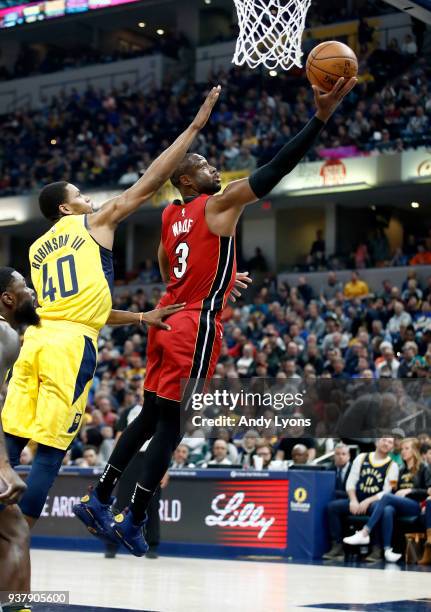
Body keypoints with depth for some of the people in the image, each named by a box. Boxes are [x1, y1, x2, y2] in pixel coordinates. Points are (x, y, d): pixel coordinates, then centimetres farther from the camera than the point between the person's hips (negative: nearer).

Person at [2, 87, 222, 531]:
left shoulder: (37, 249, 25)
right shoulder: (94, 223, 8)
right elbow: (151, 181, 6)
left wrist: (141, 318, 27)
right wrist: (195, 127, 12)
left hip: (36, 339, 6)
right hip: (70, 346, -6)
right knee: (49, 452, -4)